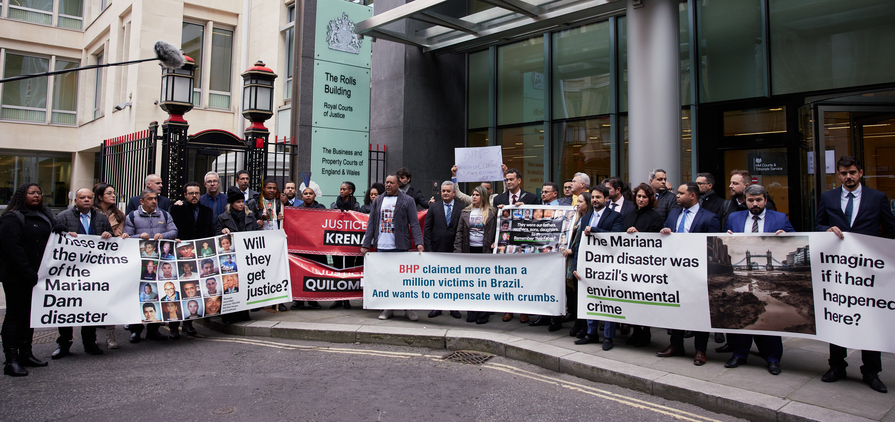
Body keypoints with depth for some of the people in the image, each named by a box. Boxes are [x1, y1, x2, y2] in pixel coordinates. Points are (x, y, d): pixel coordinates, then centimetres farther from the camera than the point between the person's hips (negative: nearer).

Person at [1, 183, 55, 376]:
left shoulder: (44, 216, 15)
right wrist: (28, 274, -20)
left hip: (35, 276, 8)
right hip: (16, 277, -7)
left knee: (30, 314, 13)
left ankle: (25, 354, 23)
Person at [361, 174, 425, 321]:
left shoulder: (407, 200, 2)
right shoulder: (378, 201, 13)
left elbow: (414, 223, -3)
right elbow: (371, 224, 13)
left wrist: (419, 242, -14)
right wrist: (366, 244, 8)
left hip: (400, 247, -3)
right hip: (381, 247, 3)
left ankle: (408, 309, 9)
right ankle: (388, 309, 16)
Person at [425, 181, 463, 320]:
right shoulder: (433, 207, 6)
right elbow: (427, 229, 4)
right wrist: (428, 249, -3)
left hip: (454, 251, -1)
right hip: (437, 250, 1)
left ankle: (454, 308, 17)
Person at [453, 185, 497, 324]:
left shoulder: (492, 213, 2)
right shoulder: (465, 212, 10)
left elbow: (497, 230, 6)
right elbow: (459, 232, 8)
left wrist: (495, 244, -9)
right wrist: (457, 250, 0)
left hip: (485, 250, -3)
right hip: (469, 250, 3)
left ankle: (483, 315, 9)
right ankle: (472, 313, 15)